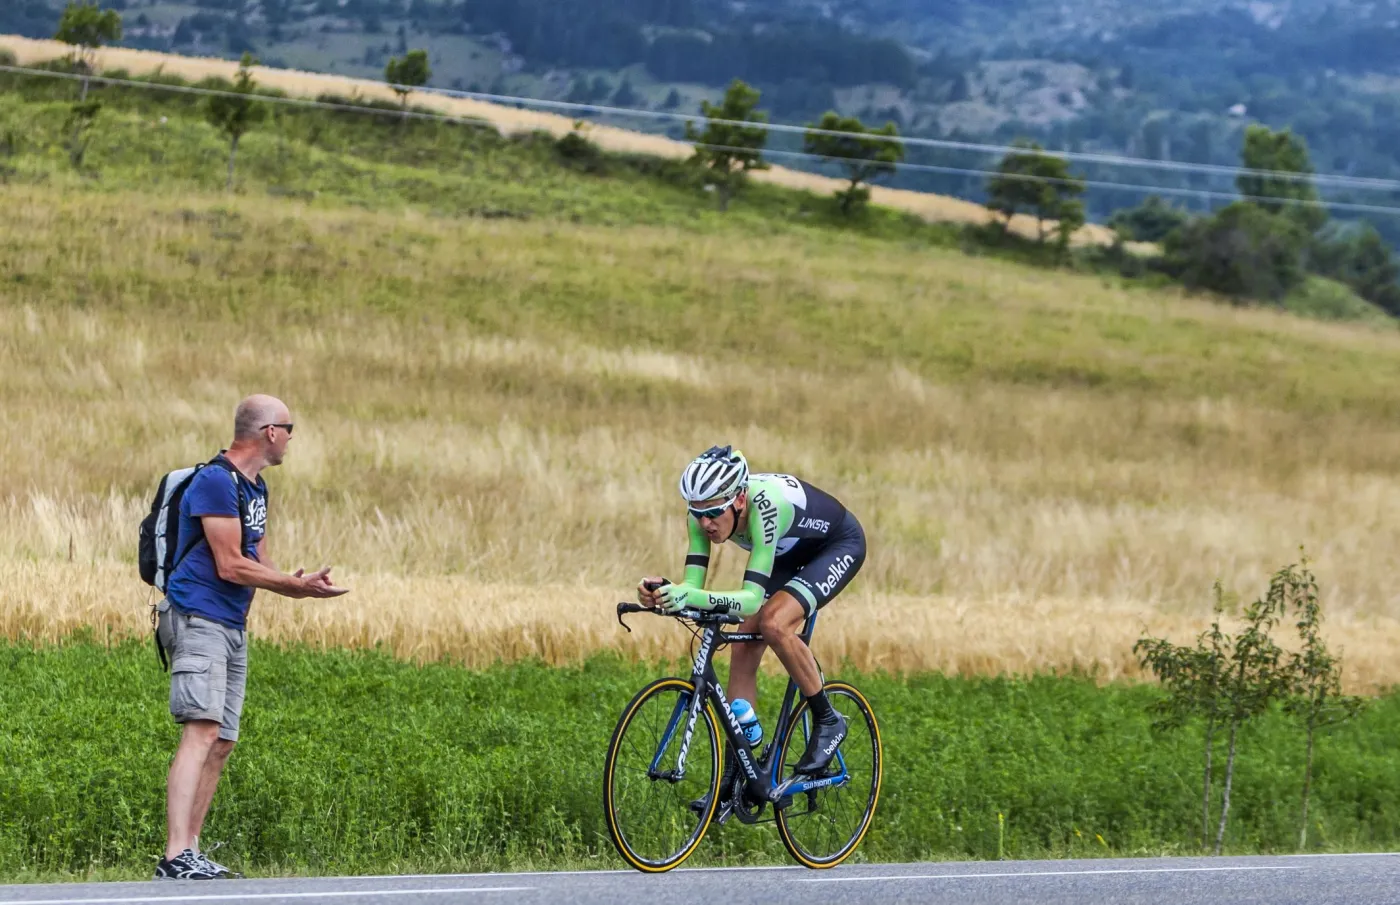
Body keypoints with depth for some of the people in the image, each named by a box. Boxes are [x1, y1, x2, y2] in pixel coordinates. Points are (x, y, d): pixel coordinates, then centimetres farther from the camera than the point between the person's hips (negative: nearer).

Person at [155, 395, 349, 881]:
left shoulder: (255, 488, 18)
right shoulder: (217, 481, -13)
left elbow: (259, 563, 17)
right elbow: (230, 566, -17)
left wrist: (300, 584, -3)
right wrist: (298, 584, -10)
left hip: (233, 626, 10)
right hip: (199, 618, -10)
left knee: (221, 744, 7)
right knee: (202, 731, -21)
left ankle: (190, 851, 10)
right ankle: (176, 856, -29)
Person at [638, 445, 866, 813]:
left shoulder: (764, 505, -40)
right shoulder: (706, 510, -22)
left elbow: (753, 597, -45)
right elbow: (692, 586, -24)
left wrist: (693, 598, -59)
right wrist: (663, 594, -46)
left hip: (838, 546, -7)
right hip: (791, 555, 7)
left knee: (773, 624, -30)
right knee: (743, 651, -5)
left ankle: (828, 721, -10)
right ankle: (733, 776, 1)